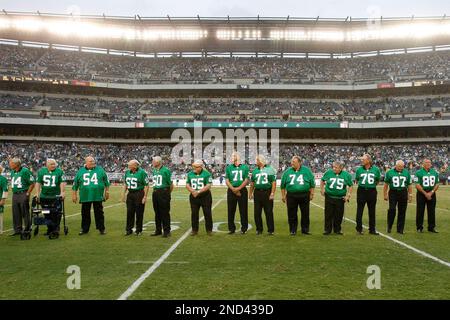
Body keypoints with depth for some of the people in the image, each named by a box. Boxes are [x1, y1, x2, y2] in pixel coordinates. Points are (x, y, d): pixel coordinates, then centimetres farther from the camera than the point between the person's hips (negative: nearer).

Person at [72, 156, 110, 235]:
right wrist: (74, 195, 9)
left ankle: (101, 228, 12)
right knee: (85, 214, 9)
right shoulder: (80, 171, 7)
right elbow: (75, 185, 12)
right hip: (85, 197, 1)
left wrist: (107, 192, 9)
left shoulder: (100, 170, 5)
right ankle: (84, 229, 20)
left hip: (98, 196, -1)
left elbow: (106, 182, 10)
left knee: (99, 213, 3)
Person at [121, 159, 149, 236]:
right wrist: (123, 194, 15)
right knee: (129, 212, 7)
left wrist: (145, 197, -14)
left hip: (139, 194, -5)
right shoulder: (127, 172, 8)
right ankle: (128, 229, 18)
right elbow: (125, 184, 18)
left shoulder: (142, 172, -11)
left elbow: (146, 186, -11)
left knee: (139, 213, 2)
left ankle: (139, 230, 14)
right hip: (130, 194, 5)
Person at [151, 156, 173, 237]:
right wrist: (155, 191, 14)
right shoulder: (154, 171, 12)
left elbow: (171, 184, -7)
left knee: (165, 213, -3)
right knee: (157, 213, 12)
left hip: (164, 192, -7)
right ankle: (158, 230, 22)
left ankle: (166, 231, 5)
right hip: (155, 193, 7)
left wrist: (167, 193, 1)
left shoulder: (166, 170, -10)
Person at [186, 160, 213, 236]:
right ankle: (194, 230, 18)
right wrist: (192, 191, -13)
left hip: (205, 196, -4)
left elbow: (208, 186, -13)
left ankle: (209, 230, 12)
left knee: (207, 213, 2)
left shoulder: (206, 174, -8)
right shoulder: (190, 174, 7)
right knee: (194, 214, 7)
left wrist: (198, 191, -20)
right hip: (193, 196, 4)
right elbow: (187, 185, 7)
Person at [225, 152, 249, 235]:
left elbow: (246, 180, -2)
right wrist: (233, 189, -11)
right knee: (231, 210, 4)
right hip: (231, 191, 1)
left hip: (242, 190, -1)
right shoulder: (228, 168, 7)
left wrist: (238, 188, -13)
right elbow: (227, 181, 3)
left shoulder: (245, 167, 4)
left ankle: (244, 228, 12)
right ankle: (231, 228, 13)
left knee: (243, 210, 3)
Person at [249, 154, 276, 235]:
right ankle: (259, 229, 18)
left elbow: (274, 182, -5)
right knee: (257, 212, 6)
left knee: (269, 212, 0)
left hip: (267, 192, -4)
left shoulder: (270, 169, -1)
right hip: (257, 192, 4)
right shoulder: (255, 170, 12)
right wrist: (250, 193, 13)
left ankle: (270, 230, 9)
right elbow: (252, 183, 18)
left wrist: (272, 193, -13)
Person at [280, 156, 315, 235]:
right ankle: (293, 230, 16)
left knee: (305, 214, 6)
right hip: (291, 196, 1)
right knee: (292, 214, 4)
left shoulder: (306, 171, 2)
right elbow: (283, 185, 9)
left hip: (304, 195, -1)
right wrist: (283, 195, 7)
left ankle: (305, 229, 19)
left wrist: (312, 194, 3)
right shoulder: (287, 172, 5)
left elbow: (312, 183, 5)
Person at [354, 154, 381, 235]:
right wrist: (362, 184, 7)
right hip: (361, 191, 0)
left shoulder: (376, 169, 0)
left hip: (372, 191, 1)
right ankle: (359, 229, 12)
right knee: (359, 211, 2)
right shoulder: (359, 169, 0)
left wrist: (372, 185, 8)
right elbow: (356, 180, 13)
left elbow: (377, 181, 13)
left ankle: (372, 229, 18)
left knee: (372, 211, 8)